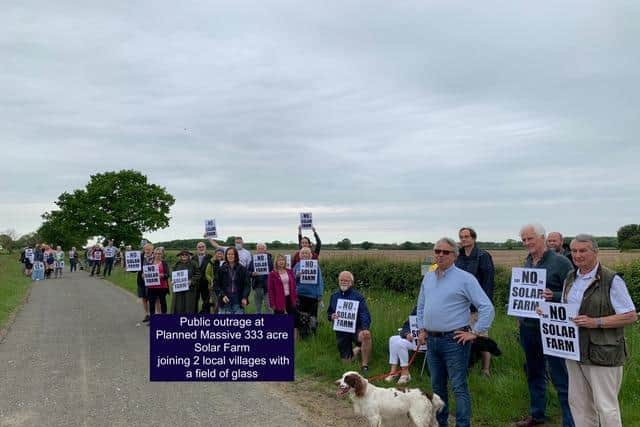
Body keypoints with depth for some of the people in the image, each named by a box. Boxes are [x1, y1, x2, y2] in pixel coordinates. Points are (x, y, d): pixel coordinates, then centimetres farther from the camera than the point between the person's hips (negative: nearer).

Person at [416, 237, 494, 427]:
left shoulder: (465, 278, -9)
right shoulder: (428, 278, 11)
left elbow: (487, 307, -11)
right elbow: (421, 307, 22)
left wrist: (475, 333, -12)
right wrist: (422, 329, 13)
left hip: (454, 340, -6)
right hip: (431, 340, 6)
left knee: (459, 387, -3)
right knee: (437, 386, 15)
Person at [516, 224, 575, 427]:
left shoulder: (560, 262, -9)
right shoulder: (526, 263, 10)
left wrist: (553, 296, -26)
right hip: (527, 326, 7)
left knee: (561, 378, -2)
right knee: (534, 373, 19)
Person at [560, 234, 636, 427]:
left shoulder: (612, 280, -10)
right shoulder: (570, 278, 11)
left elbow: (631, 316, -12)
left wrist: (596, 322, -21)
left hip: (602, 353, -6)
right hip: (574, 351, 7)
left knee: (606, 407, 1)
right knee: (578, 403, 13)